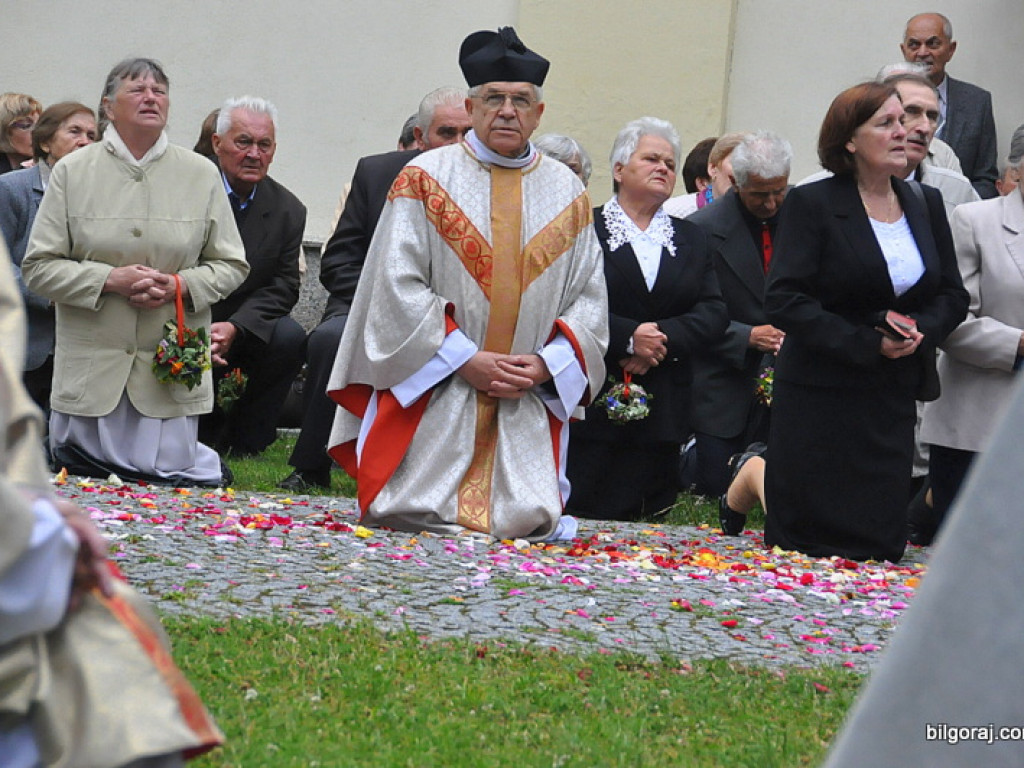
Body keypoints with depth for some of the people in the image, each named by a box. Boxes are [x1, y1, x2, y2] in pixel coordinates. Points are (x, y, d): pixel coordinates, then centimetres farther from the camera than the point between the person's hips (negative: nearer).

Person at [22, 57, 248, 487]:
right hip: (91, 366, 0)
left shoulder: (201, 174, 5)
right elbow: (38, 268, -2)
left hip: (171, 366, 1)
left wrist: (181, 285, -13)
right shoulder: (72, 172, 1)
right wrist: (110, 279, -16)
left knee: (167, 471, -1)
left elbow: (231, 266, 7)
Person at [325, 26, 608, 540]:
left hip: (529, 401, 2)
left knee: (527, 520, -12)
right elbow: (397, 284, -6)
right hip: (433, 396, -2)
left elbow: (591, 299, 9)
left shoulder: (568, 195, 10)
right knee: (421, 517, -13)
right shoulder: (426, 179, 1)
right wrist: (466, 360, -13)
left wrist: (545, 364, -8)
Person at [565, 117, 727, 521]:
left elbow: (715, 311, 6)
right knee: (581, 518, -6)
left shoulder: (691, 239, 18)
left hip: (664, 408, 4)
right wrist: (629, 336, -17)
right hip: (594, 406, -4)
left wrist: (662, 338, -10)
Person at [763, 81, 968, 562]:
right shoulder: (811, 204, -6)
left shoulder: (926, 204, 12)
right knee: (805, 541, -3)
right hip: (819, 397, -5)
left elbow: (953, 294, 15)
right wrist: (866, 345, -20)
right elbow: (784, 300, -14)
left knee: (881, 544, 1)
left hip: (894, 400, 5)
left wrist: (920, 331, -8)